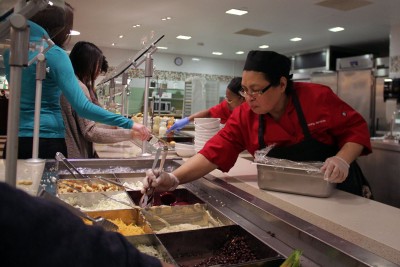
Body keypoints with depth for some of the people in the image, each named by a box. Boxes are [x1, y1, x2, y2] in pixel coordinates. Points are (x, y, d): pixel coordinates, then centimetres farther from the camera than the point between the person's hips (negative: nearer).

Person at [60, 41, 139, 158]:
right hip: (75, 156, -9)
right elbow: (90, 132, -18)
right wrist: (130, 134, -17)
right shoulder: (79, 87, -15)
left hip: (67, 153, 9)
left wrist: (111, 126, 13)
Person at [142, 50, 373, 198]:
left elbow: (357, 129, -12)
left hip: (340, 191, -1)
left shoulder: (317, 97, -23)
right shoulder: (244, 117, -17)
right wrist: (174, 179, -36)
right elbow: (213, 154, -23)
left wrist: (343, 160, -31)